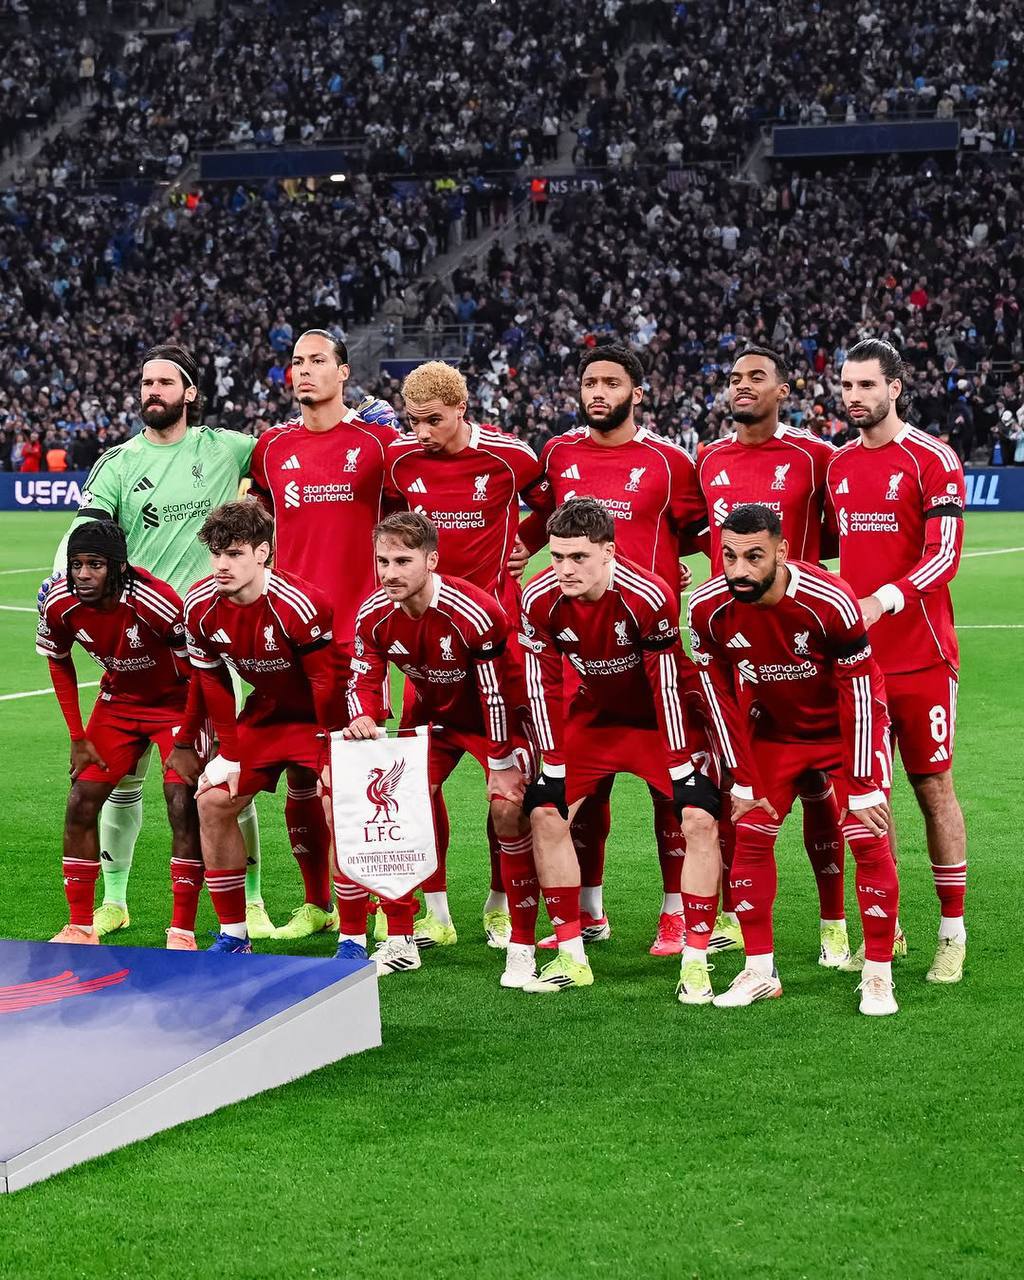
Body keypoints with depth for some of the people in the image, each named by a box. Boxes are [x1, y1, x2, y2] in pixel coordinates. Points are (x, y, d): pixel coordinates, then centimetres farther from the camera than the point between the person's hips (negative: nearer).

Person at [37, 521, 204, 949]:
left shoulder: (158, 603, -35)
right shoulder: (60, 605, -19)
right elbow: (58, 662, 2)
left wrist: (186, 744, -20)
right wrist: (78, 738, 0)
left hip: (175, 702, -5)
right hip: (118, 701, 5)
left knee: (184, 805, -18)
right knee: (81, 801, -2)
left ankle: (182, 932, -11)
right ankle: (80, 927, 9)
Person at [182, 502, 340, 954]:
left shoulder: (300, 605, -31)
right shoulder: (200, 605, -14)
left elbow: (326, 682, -23)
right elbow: (212, 681, 0)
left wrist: (331, 758, -19)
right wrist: (230, 753, 0)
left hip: (319, 717, -6)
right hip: (265, 712, 6)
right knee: (213, 802, -2)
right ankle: (233, 935, 10)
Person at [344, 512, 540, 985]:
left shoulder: (475, 614, -33)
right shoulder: (374, 616, -17)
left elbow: (497, 693, -26)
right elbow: (366, 681, -7)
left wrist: (501, 764, -21)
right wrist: (363, 719, -31)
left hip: (492, 718, -5)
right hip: (431, 715, 5)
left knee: (508, 810, -21)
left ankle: (521, 946, -12)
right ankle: (401, 941, 9)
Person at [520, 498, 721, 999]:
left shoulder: (648, 596, -32)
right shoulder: (540, 599, -20)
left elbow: (668, 683, -23)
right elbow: (544, 684, -10)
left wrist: (680, 765, -19)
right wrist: (554, 764, -10)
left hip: (658, 718, -4)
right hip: (594, 714, 4)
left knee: (699, 819, -18)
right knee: (544, 812, -6)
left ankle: (695, 960, -9)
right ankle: (572, 956, 5)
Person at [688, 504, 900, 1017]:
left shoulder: (830, 603, -34)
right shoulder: (709, 608, -22)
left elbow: (857, 692, -24)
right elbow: (721, 694, -9)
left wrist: (861, 787, -20)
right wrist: (742, 780, -8)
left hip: (846, 727, -4)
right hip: (773, 728, 4)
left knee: (869, 840, -11)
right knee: (750, 836, -2)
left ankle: (878, 974, 0)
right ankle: (759, 971, 9)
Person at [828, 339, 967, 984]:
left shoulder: (932, 460, -7)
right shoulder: (840, 466, 12)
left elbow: (945, 556, -15)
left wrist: (884, 600, -28)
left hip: (920, 657, -5)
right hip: (857, 656, 5)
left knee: (934, 786, 0)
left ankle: (953, 933, 7)